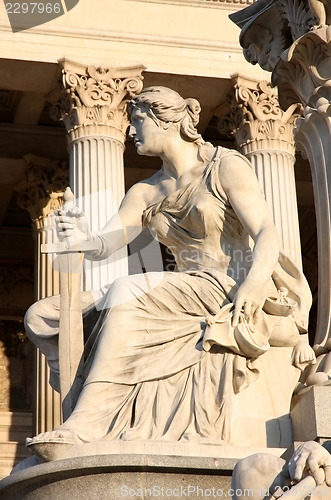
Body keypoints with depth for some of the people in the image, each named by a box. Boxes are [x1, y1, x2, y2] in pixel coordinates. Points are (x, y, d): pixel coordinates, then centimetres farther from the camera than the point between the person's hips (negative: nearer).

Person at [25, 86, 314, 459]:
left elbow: (267, 234, -10)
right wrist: (85, 240, -21)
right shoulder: (145, 194, 16)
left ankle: (87, 425, -37)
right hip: (184, 294, 6)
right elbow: (105, 246, 4)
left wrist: (252, 287, -29)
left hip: (229, 288, -6)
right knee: (42, 317, -8)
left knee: (126, 292, -35)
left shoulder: (226, 168, 1)